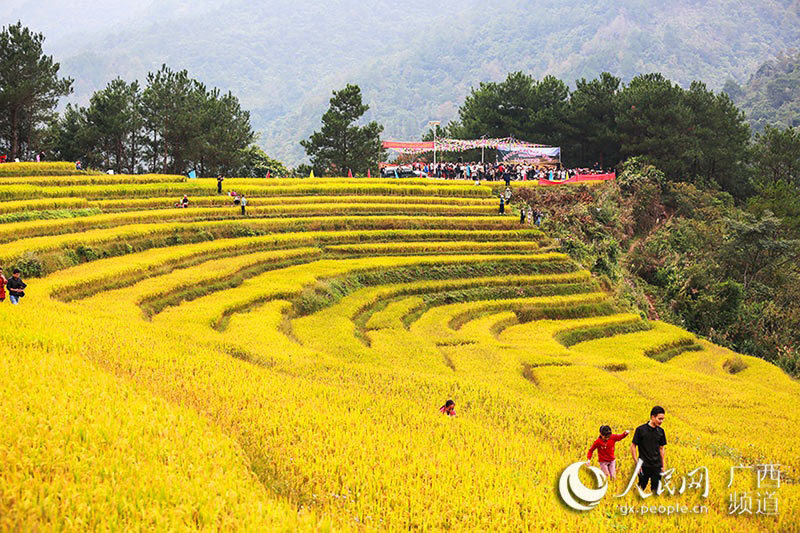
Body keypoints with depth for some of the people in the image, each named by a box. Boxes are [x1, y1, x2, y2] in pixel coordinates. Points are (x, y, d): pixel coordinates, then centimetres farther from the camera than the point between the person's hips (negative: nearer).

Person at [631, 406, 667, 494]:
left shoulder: (660, 431, 6)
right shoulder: (641, 430, -7)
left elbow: (661, 448, 15)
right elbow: (633, 446, -3)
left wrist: (663, 465, 11)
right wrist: (637, 463, -8)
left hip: (657, 466, 4)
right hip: (644, 466, -4)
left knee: (656, 490, 5)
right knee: (641, 488, 3)